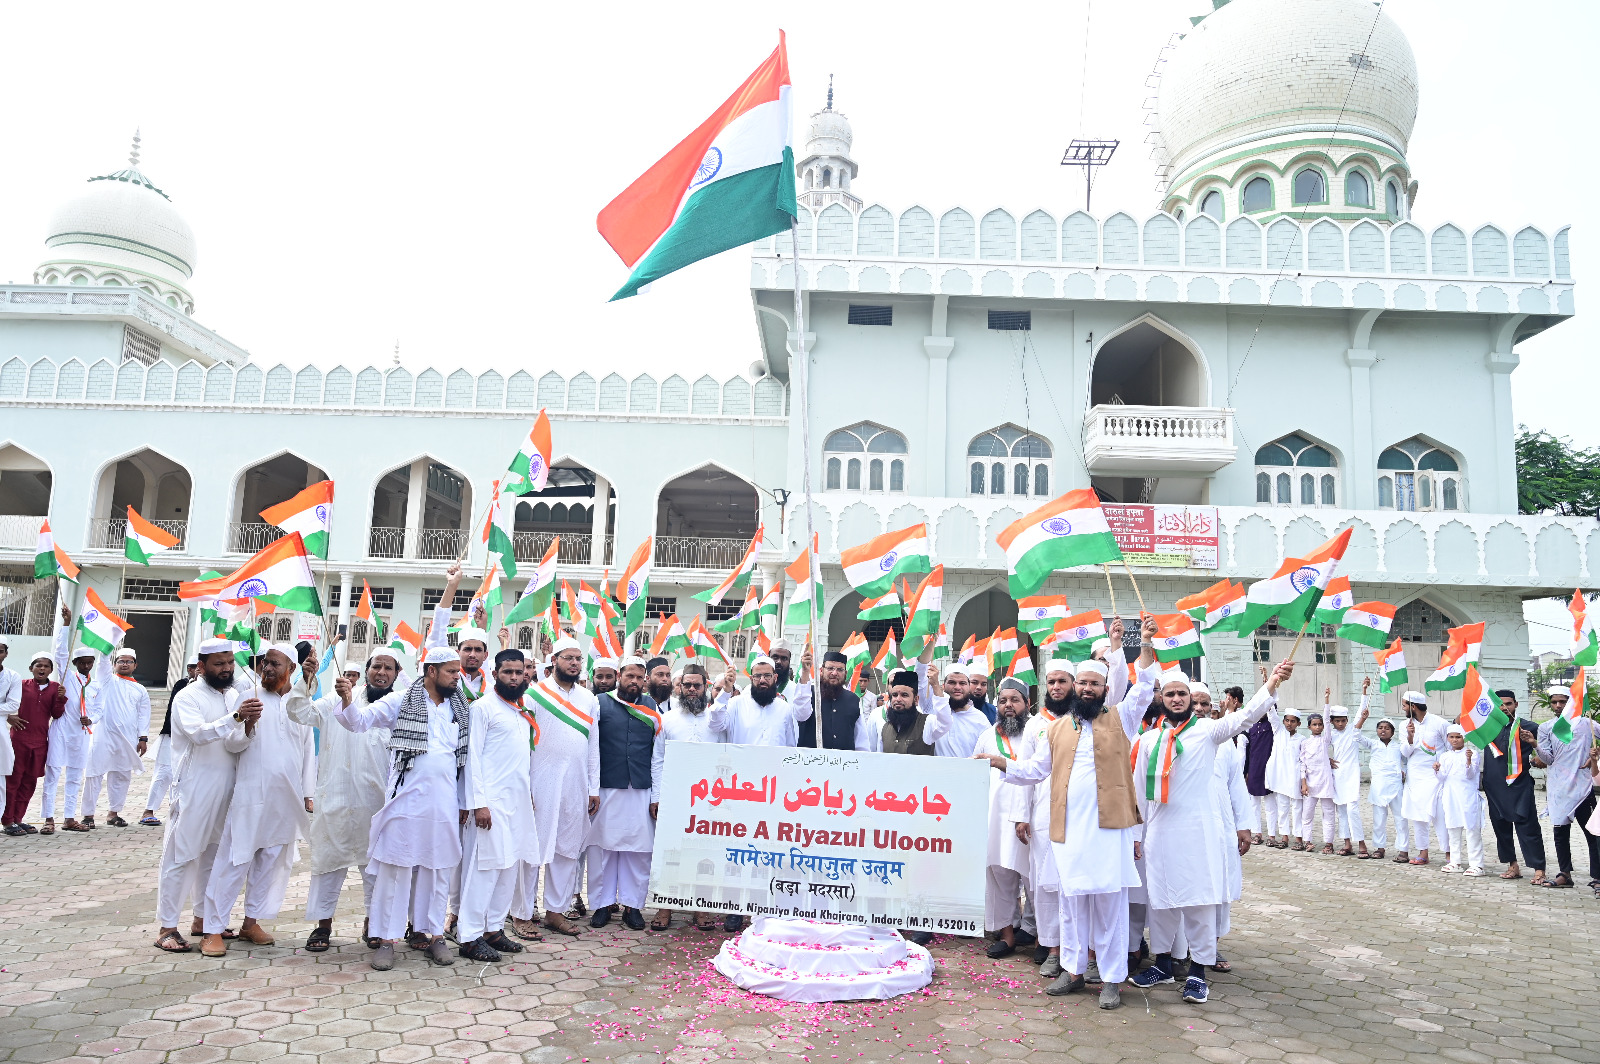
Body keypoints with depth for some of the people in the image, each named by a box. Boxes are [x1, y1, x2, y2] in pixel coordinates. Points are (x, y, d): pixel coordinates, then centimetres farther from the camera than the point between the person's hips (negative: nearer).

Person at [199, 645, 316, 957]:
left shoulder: (303, 703, 10)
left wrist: (308, 795, 11)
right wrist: (246, 726, -22)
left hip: (287, 799, 3)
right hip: (250, 795, -3)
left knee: (273, 861, 9)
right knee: (234, 861, -3)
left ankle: (251, 922, 21)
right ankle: (214, 929, 2)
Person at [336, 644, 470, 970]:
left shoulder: (459, 709, 12)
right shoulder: (401, 702, 0)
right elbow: (359, 719, -4)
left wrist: (464, 802, 14)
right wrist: (347, 700, -26)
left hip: (444, 805, 4)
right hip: (406, 801, -4)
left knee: (438, 870, 10)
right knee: (396, 868, 1)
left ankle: (435, 934, 20)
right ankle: (387, 938, 11)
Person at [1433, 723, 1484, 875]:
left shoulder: (1472, 753, 0)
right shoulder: (1444, 756, 13)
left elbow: (1471, 774, -9)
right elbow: (1442, 777, 7)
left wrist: (1469, 760, -26)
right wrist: (1437, 770, -14)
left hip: (1467, 796, -5)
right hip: (1450, 797, 5)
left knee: (1472, 829, -6)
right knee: (1453, 829, 9)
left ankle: (1476, 864, -3)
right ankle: (1456, 862, 17)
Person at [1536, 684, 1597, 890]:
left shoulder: (1585, 723, 5)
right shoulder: (1545, 728, 9)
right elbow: (1548, 759, 3)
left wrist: (1594, 757, -1)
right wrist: (1535, 745, -15)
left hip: (1582, 786, -2)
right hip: (1557, 788, 3)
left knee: (1591, 832, -5)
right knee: (1560, 831, 8)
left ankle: (1596, 878, -4)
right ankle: (1564, 873, 17)